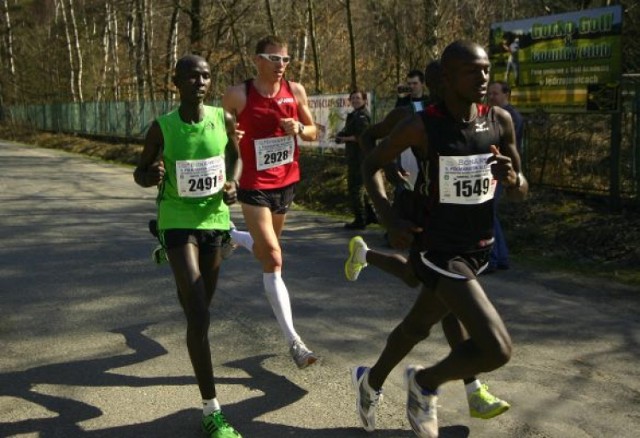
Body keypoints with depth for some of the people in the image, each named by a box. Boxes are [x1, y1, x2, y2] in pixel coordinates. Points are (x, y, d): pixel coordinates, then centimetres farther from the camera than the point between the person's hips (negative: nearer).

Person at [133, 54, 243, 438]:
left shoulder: (224, 119, -4)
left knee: (201, 307, 20)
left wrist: (233, 182, -6)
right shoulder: (162, 128, -11)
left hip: (214, 219, 4)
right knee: (199, 317, -13)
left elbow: (235, 155, 15)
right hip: (178, 222, -4)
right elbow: (140, 173, 2)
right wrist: (152, 175, -22)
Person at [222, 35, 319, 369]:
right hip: (255, 187, -5)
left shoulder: (296, 91, -3)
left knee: (265, 249, 24)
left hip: (287, 182, 5)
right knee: (274, 260, -10)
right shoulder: (238, 95, -13)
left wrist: (299, 129, -14)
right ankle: (293, 341, -7)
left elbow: (313, 132, 7)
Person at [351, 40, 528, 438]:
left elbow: (521, 194, 6)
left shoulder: (500, 121, -2)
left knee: (417, 327, 25)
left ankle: (371, 381, 53)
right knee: (498, 350, -19)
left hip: (479, 249, 6)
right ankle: (425, 382, 11)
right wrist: (389, 218, -13)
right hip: (438, 249, -6)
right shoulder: (421, 126, -16)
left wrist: (513, 179, -18)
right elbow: (372, 165, -1)